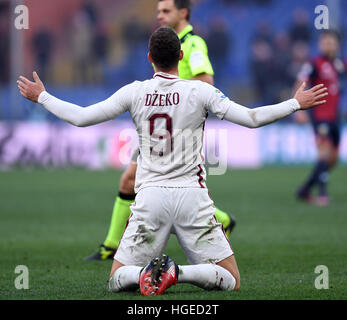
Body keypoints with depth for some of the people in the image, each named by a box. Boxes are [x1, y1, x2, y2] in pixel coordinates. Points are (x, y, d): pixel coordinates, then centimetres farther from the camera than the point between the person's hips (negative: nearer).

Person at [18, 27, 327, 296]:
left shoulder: (134, 92, 1)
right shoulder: (200, 91, -3)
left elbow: (81, 117, 3)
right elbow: (251, 118, -7)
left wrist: (41, 96, 17)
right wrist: (296, 103, 6)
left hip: (150, 197, 1)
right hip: (192, 196, -1)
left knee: (117, 280, 12)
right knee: (231, 281, 4)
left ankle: (146, 272, -22)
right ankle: (180, 273, -25)